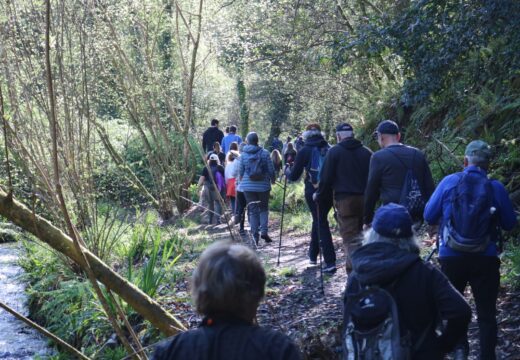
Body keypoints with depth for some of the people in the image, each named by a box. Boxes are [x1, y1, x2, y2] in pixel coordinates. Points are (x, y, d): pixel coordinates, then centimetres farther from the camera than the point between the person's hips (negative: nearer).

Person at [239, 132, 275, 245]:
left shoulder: (243, 155, -2)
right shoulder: (264, 153, -5)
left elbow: (241, 171, 5)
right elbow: (271, 169, -3)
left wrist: (242, 182, 25)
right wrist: (273, 179, 16)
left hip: (248, 186, 1)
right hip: (263, 186, -1)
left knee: (253, 210, 6)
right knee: (264, 208, 14)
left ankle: (255, 236, 3)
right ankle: (264, 231, -3)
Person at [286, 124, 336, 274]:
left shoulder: (304, 152, -5)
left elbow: (293, 176, 0)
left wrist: (287, 170, 21)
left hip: (313, 192, -4)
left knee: (321, 223, -1)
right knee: (319, 220, 22)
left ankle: (330, 262, -11)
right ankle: (313, 254, 34)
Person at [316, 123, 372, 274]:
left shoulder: (334, 152, -4)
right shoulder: (366, 152, 7)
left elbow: (326, 177, -5)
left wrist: (319, 194, 10)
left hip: (345, 199, -4)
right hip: (364, 199, 5)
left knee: (350, 238, -5)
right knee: (358, 232, 20)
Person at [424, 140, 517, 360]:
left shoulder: (449, 182, -5)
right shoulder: (496, 187, -4)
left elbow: (429, 216, -1)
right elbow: (509, 224, 5)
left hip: (451, 256, 0)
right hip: (486, 258, 0)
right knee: (486, 312, 10)